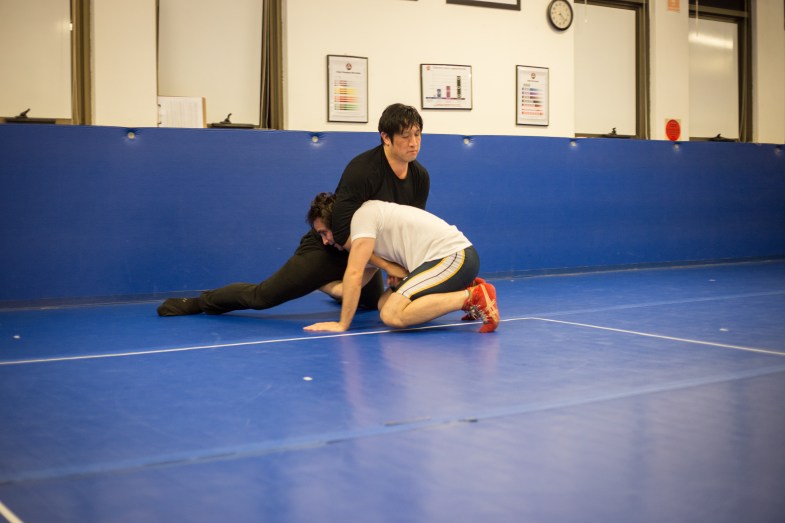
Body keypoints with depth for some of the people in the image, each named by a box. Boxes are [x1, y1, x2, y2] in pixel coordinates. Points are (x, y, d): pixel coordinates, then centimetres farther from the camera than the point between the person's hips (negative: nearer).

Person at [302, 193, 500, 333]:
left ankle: (472, 297, -15)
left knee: (392, 315, -20)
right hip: (450, 256, 10)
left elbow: (354, 275, -13)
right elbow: (354, 283, 17)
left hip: (454, 256, -10)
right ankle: (465, 291, 10)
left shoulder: (363, 215, -8)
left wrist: (342, 324, -11)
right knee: (384, 305, 10)